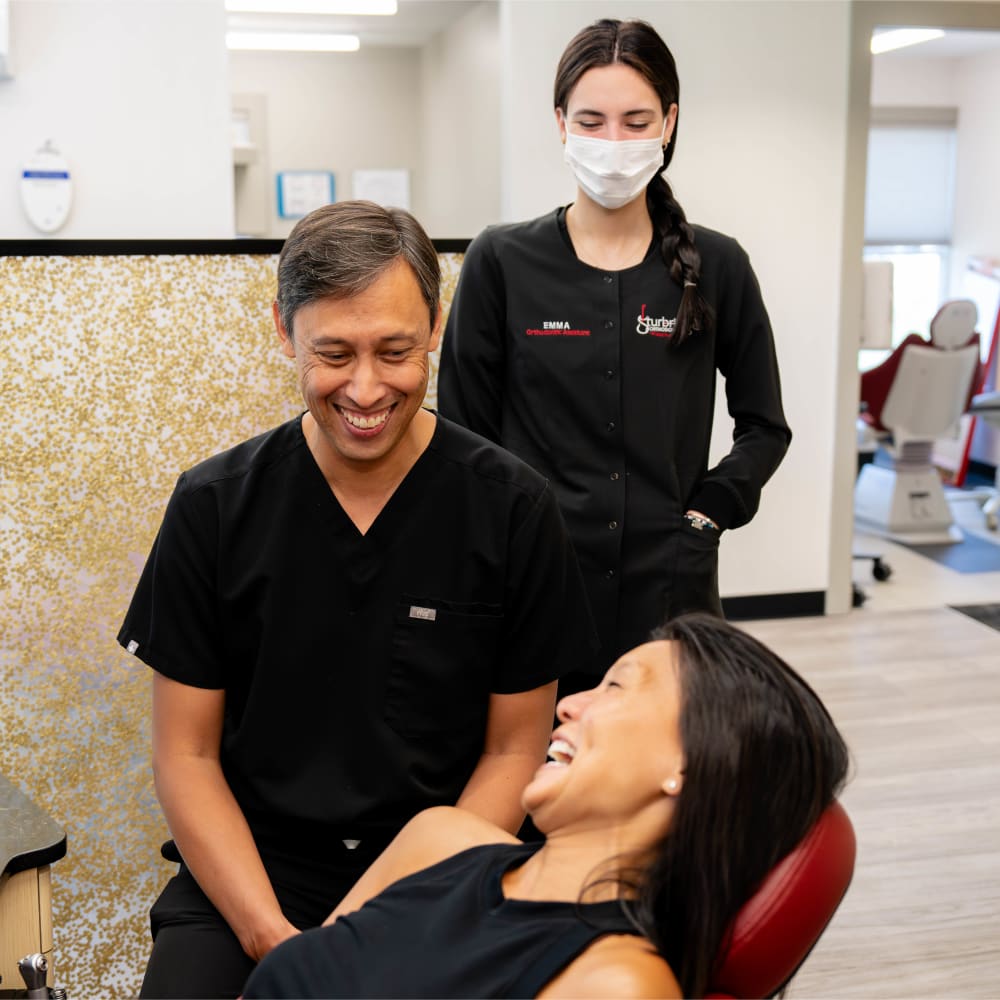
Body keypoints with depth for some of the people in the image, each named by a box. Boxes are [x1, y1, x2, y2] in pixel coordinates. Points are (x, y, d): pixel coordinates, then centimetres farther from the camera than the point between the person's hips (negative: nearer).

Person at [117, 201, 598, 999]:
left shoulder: (514, 510, -6)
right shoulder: (213, 507, -3)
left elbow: (514, 748, 0)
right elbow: (187, 754, 1)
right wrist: (269, 931, -12)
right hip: (250, 871, 1)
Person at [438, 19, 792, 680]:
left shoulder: (716, 268, 0)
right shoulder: (502, 263, -2)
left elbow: (765, 427, 10)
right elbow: (464, 435, 3)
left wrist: (703, 517, -1)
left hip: (669, 589, 1)